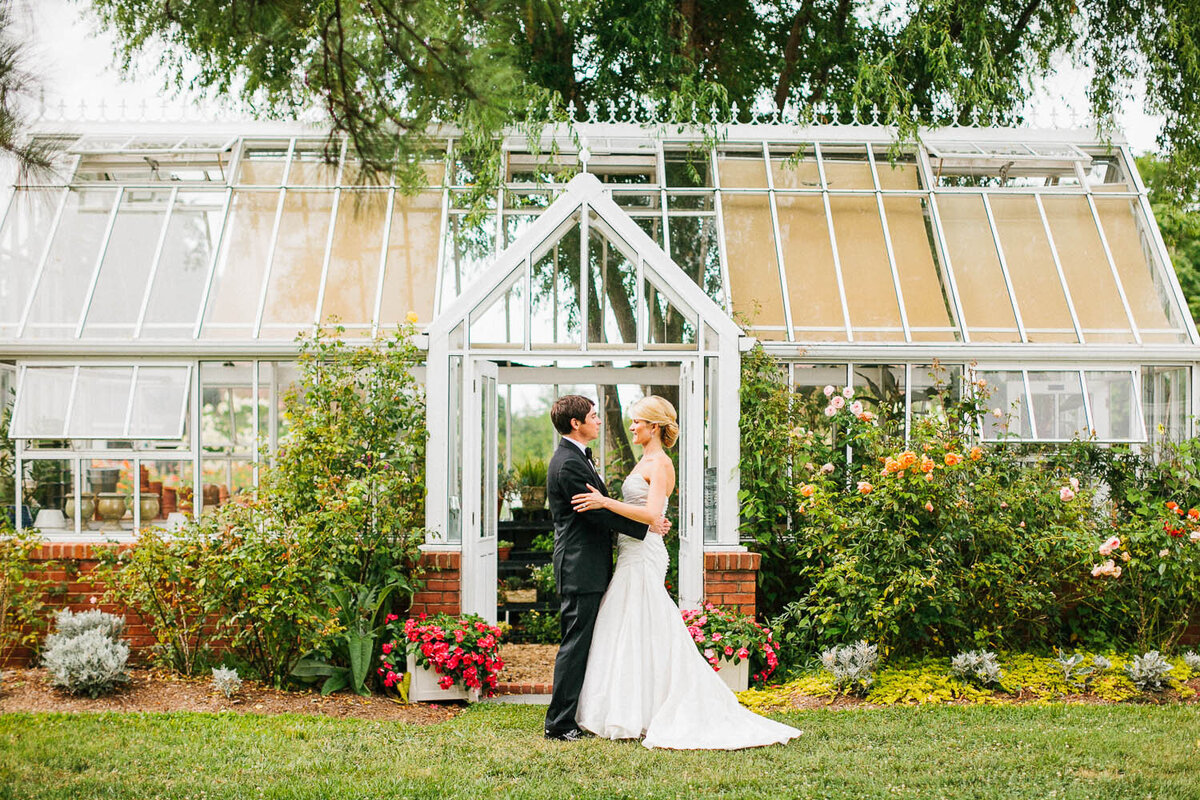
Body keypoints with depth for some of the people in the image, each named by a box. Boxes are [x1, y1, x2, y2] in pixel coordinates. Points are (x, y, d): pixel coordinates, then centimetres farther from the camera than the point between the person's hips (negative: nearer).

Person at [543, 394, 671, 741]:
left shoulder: (578, 458, 17)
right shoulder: (568, 463, -17)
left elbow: (601, 507, 17)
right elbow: (598, 514, -20)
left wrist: (652, 518, 8)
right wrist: (647, 525, -14)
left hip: (590, 567, 10)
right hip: (580, 568, -10)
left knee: (584, 643, 13)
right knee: (576, 643, -6)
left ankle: (578, 716, 20)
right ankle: (559, 723, -1)